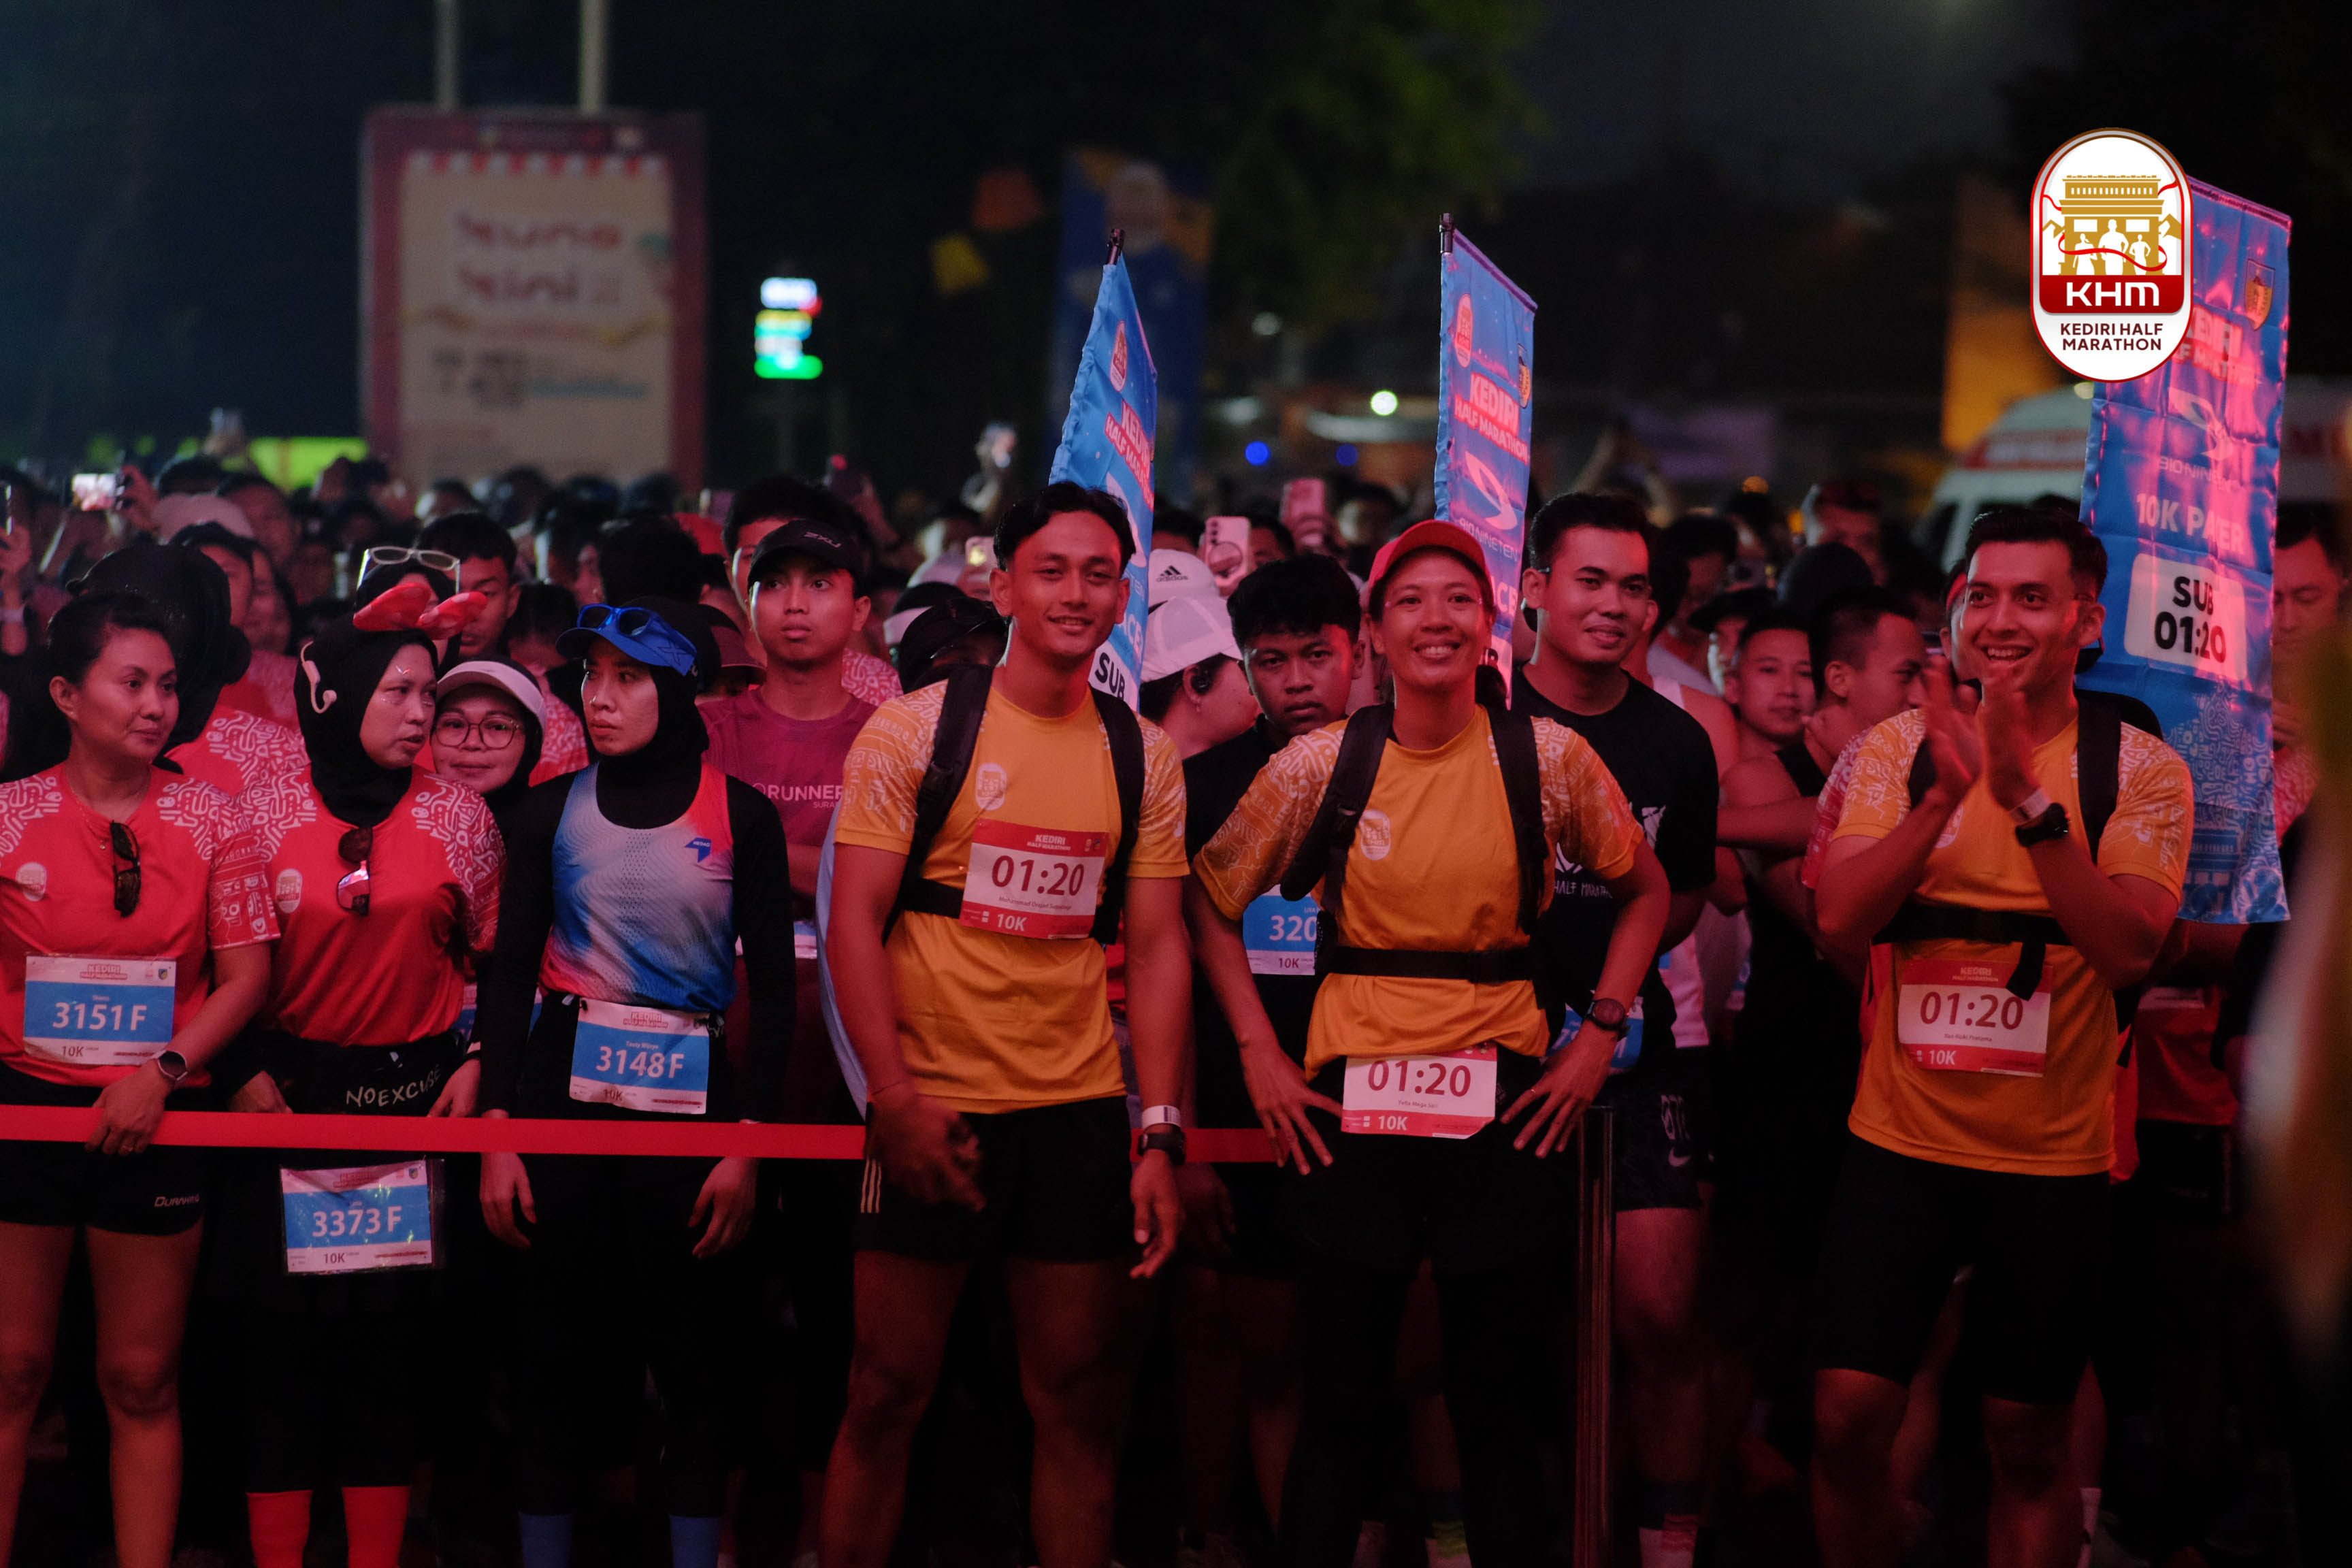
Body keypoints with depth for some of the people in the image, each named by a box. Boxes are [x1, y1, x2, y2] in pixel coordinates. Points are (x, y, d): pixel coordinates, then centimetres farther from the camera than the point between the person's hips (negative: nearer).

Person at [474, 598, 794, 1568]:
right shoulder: (553, 812, 5)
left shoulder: (741, 818, 1)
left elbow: (773, 989, 1)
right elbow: (509, 972, 5)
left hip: (692, 1102, -1)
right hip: (564, 1095, 1)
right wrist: (496, 1133, -3)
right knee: (553, 1350, 2)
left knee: (694, 1354, 2)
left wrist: (748, 1145, -5)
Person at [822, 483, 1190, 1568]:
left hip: (1081, 1112, 3)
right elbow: (852, 922, -6)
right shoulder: (915, 729, -3)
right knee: (887, 1395, 1)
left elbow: (1157, 949, 7)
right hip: (933, 1111, -3)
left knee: (1082, 1400, 5)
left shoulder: (1142, 758, 7)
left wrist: (1162, 1133, -1)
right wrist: (895, 1101, -14)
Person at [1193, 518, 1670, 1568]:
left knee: (1495, 1400, 5)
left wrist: (1599, 1033, 4)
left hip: (1505, 1105, 0)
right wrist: (1259, 1052, 3)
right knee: (1340, 1400, 3)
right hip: (1353, 1104, 0)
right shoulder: (1322, 764, -1)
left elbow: (1645, 892, 14)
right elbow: (1211, 901, 10)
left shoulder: (1547, 760, 0)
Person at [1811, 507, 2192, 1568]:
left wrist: (2032, 801, -28)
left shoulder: (2141, 770, -4)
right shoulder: (1900, 747, 2)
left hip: (2053, 1152, -1)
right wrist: (1945, 795, -23)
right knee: (1847, 1418, -4)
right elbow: (1840, 916, -11)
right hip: (1900, 1136, 1)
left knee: (2028, 1443, 6)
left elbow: (2129, 951, -19)